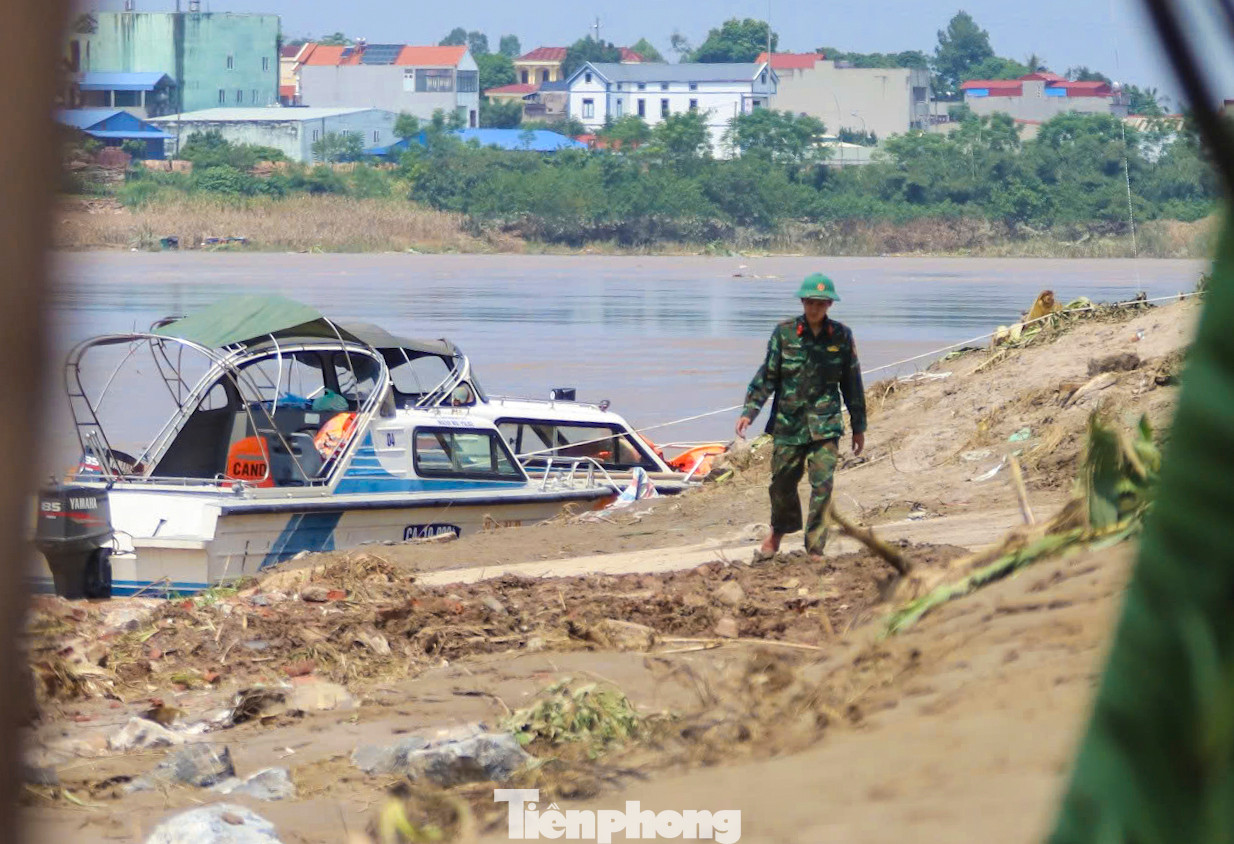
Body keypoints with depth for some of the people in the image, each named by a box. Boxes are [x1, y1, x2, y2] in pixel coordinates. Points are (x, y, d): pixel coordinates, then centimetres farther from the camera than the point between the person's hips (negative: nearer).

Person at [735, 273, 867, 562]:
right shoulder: (784, 333, -1)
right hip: (787, 422, 0)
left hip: (825, 424, 0)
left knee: (822, 484, -8)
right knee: (782, 483, 11)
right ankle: (778, 531, 38)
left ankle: (815, 548, 1)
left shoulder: (841, 336, 2)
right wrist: (749, 411, -10)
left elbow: (852, 384, 9)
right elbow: (767, 376, 1)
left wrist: (859, 427, 12)